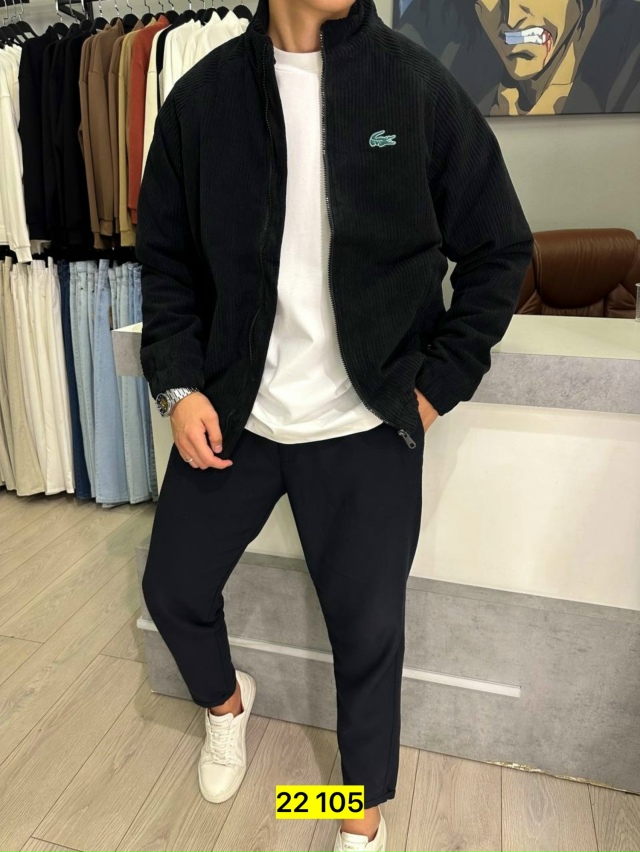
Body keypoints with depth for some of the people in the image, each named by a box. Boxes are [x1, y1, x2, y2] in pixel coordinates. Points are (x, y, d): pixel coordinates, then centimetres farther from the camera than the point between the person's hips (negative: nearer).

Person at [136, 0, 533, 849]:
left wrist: (434, 387, -5)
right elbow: (165, 256, 8)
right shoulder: (201, 96, 1)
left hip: (366, 429, -1)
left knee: (369, 628, 8)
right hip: (229, 414, 3)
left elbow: (499, 250, 2)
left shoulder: (419, 85, -2)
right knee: (172, 587, 13)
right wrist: (180, 385, -5)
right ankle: (226, 700, 51)